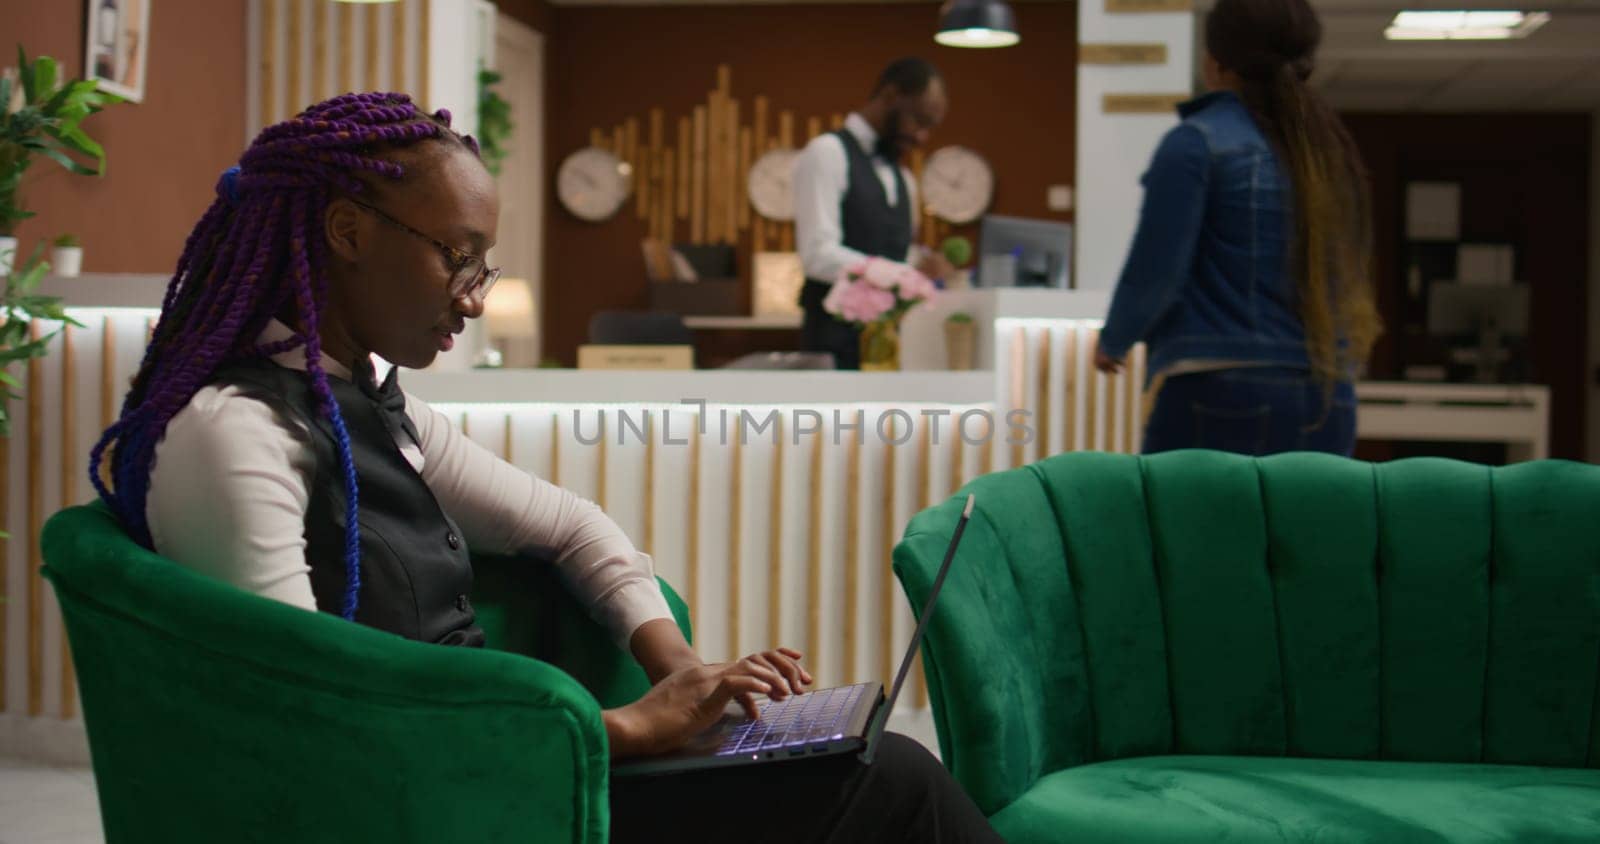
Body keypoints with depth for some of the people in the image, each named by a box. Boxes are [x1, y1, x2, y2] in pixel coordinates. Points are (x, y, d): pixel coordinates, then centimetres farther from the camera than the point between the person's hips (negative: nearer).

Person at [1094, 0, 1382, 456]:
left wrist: (1114, 339, 9)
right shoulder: (1332, 153, 14)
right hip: (1326, 405, 7)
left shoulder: (1196, 142, -5)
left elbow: (1154, 273, -8)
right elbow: (1350, 280, 15)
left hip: (1220, 391, -6)